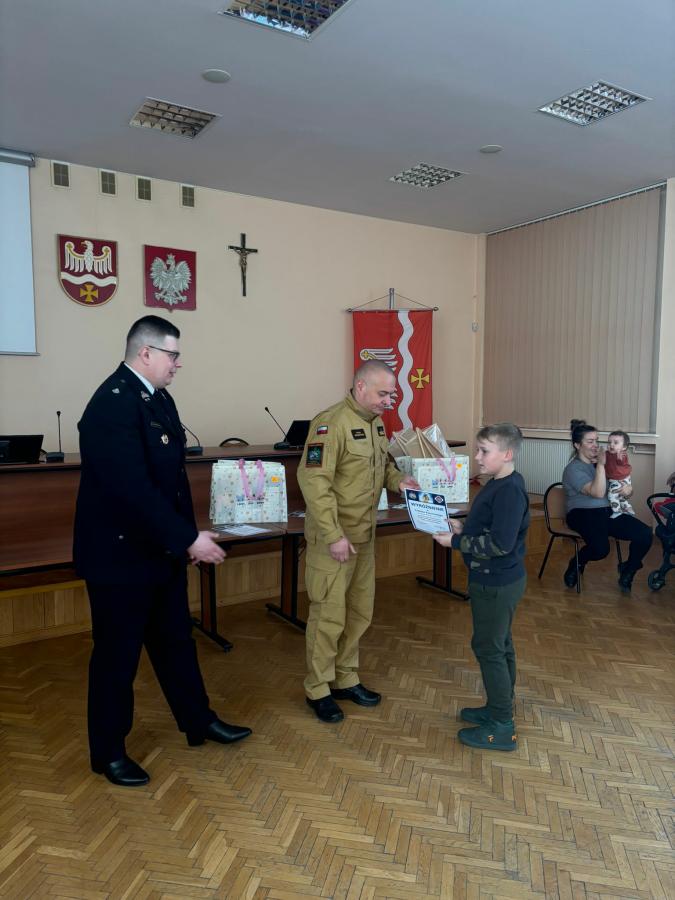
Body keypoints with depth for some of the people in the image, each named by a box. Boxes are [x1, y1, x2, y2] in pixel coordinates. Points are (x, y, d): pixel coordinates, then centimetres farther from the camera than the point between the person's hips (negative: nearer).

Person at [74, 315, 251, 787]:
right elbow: (134, 489, -29)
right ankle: (109, 751, 30)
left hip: (161, 548, 9)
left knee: (176, 640, 21)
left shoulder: (159, 398, 7)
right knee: (118, 652, 9)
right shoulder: (113, 403, -23)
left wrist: (186, 535, 7)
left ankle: (199, 721, 39)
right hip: (121, 553, -9)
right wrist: (188, 537, -25)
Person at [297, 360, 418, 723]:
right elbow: (313, 481, -25)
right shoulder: (332, 423, -20)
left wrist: (397, 479, -1)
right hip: (332, 538, -9)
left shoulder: (375, 422, 8)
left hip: (364, 535, 9)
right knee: (329, 615, 3)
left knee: (360, 612, 16)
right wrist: (334, 536, -25)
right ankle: (318, 690, 20)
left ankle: (345, 679, 32)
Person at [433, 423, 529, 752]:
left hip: (497, 584, -10)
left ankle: (502, 728, 12)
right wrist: (463, 527, 3)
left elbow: (500, 544, -28)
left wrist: (456, 541, -22)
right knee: (499, 645, 19)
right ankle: (498, 709, 35)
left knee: (489, 648, 0)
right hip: (495, 580, 10)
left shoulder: (509, 491, -24)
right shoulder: (498, 485, 8)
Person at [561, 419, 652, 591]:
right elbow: (598, 493, -22)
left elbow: (620, 482, 23)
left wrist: (628, 488, -2)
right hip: (583, 514, -7)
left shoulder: (599, 462, 14)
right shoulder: (573, 469, -8)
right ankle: (576, 565, 0)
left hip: (608, 512, 7)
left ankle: (627, 571, 11)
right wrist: (600, 464, -17)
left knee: (645, 534, -15)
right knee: (601, 548, -34)